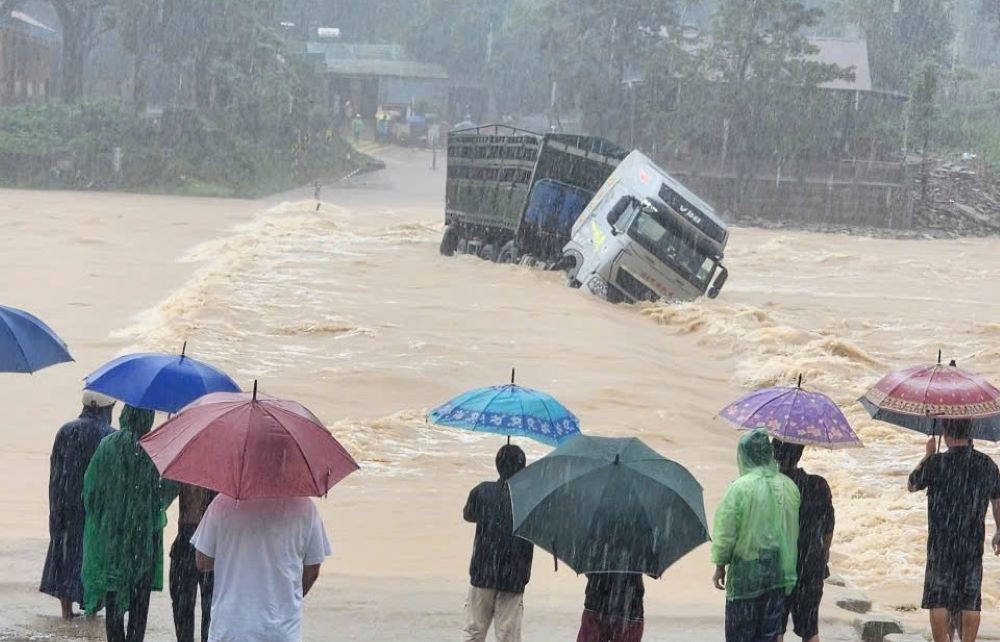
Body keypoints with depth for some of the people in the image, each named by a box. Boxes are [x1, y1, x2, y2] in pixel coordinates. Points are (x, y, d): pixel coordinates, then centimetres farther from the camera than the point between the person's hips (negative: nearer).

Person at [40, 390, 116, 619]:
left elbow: (55, 471, 3)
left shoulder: (65, 431, 0)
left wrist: (57, 507, 11)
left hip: (66, 505, 3)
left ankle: (66, 608, 10)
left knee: (66, 549, 11)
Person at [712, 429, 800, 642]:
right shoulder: (789, 487, 0)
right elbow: (793, 530, 8)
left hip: (746, 571, -5)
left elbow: (725, 532, -11)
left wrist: (720, 565, 1)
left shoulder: (739, 488, -15)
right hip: (779, 573, 5)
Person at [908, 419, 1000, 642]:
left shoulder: (936, 463, -11)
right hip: (974, 544, 3)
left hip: (941, 544, -3)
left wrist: (928, 455, 16)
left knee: (939, 601, 3)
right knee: (970, 602, 7)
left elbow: (912, 485, 6)